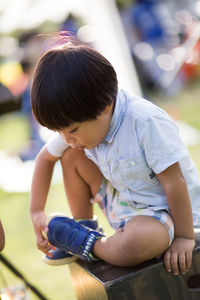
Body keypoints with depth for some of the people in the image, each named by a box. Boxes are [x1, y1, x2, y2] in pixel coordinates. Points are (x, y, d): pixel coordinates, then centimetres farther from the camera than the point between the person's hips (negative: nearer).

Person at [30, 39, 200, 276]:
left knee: (137, 242, -40)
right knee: (72, 155, -1)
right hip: (122, 204, 7)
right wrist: (36, 212, 5)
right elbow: (45, 158, 9)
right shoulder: (80, 123, -8)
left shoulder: (146, 123, -31)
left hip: (166, 212, -7)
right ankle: (84, 226, 15)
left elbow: (174, 183, -25)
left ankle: (89, 247, -8)